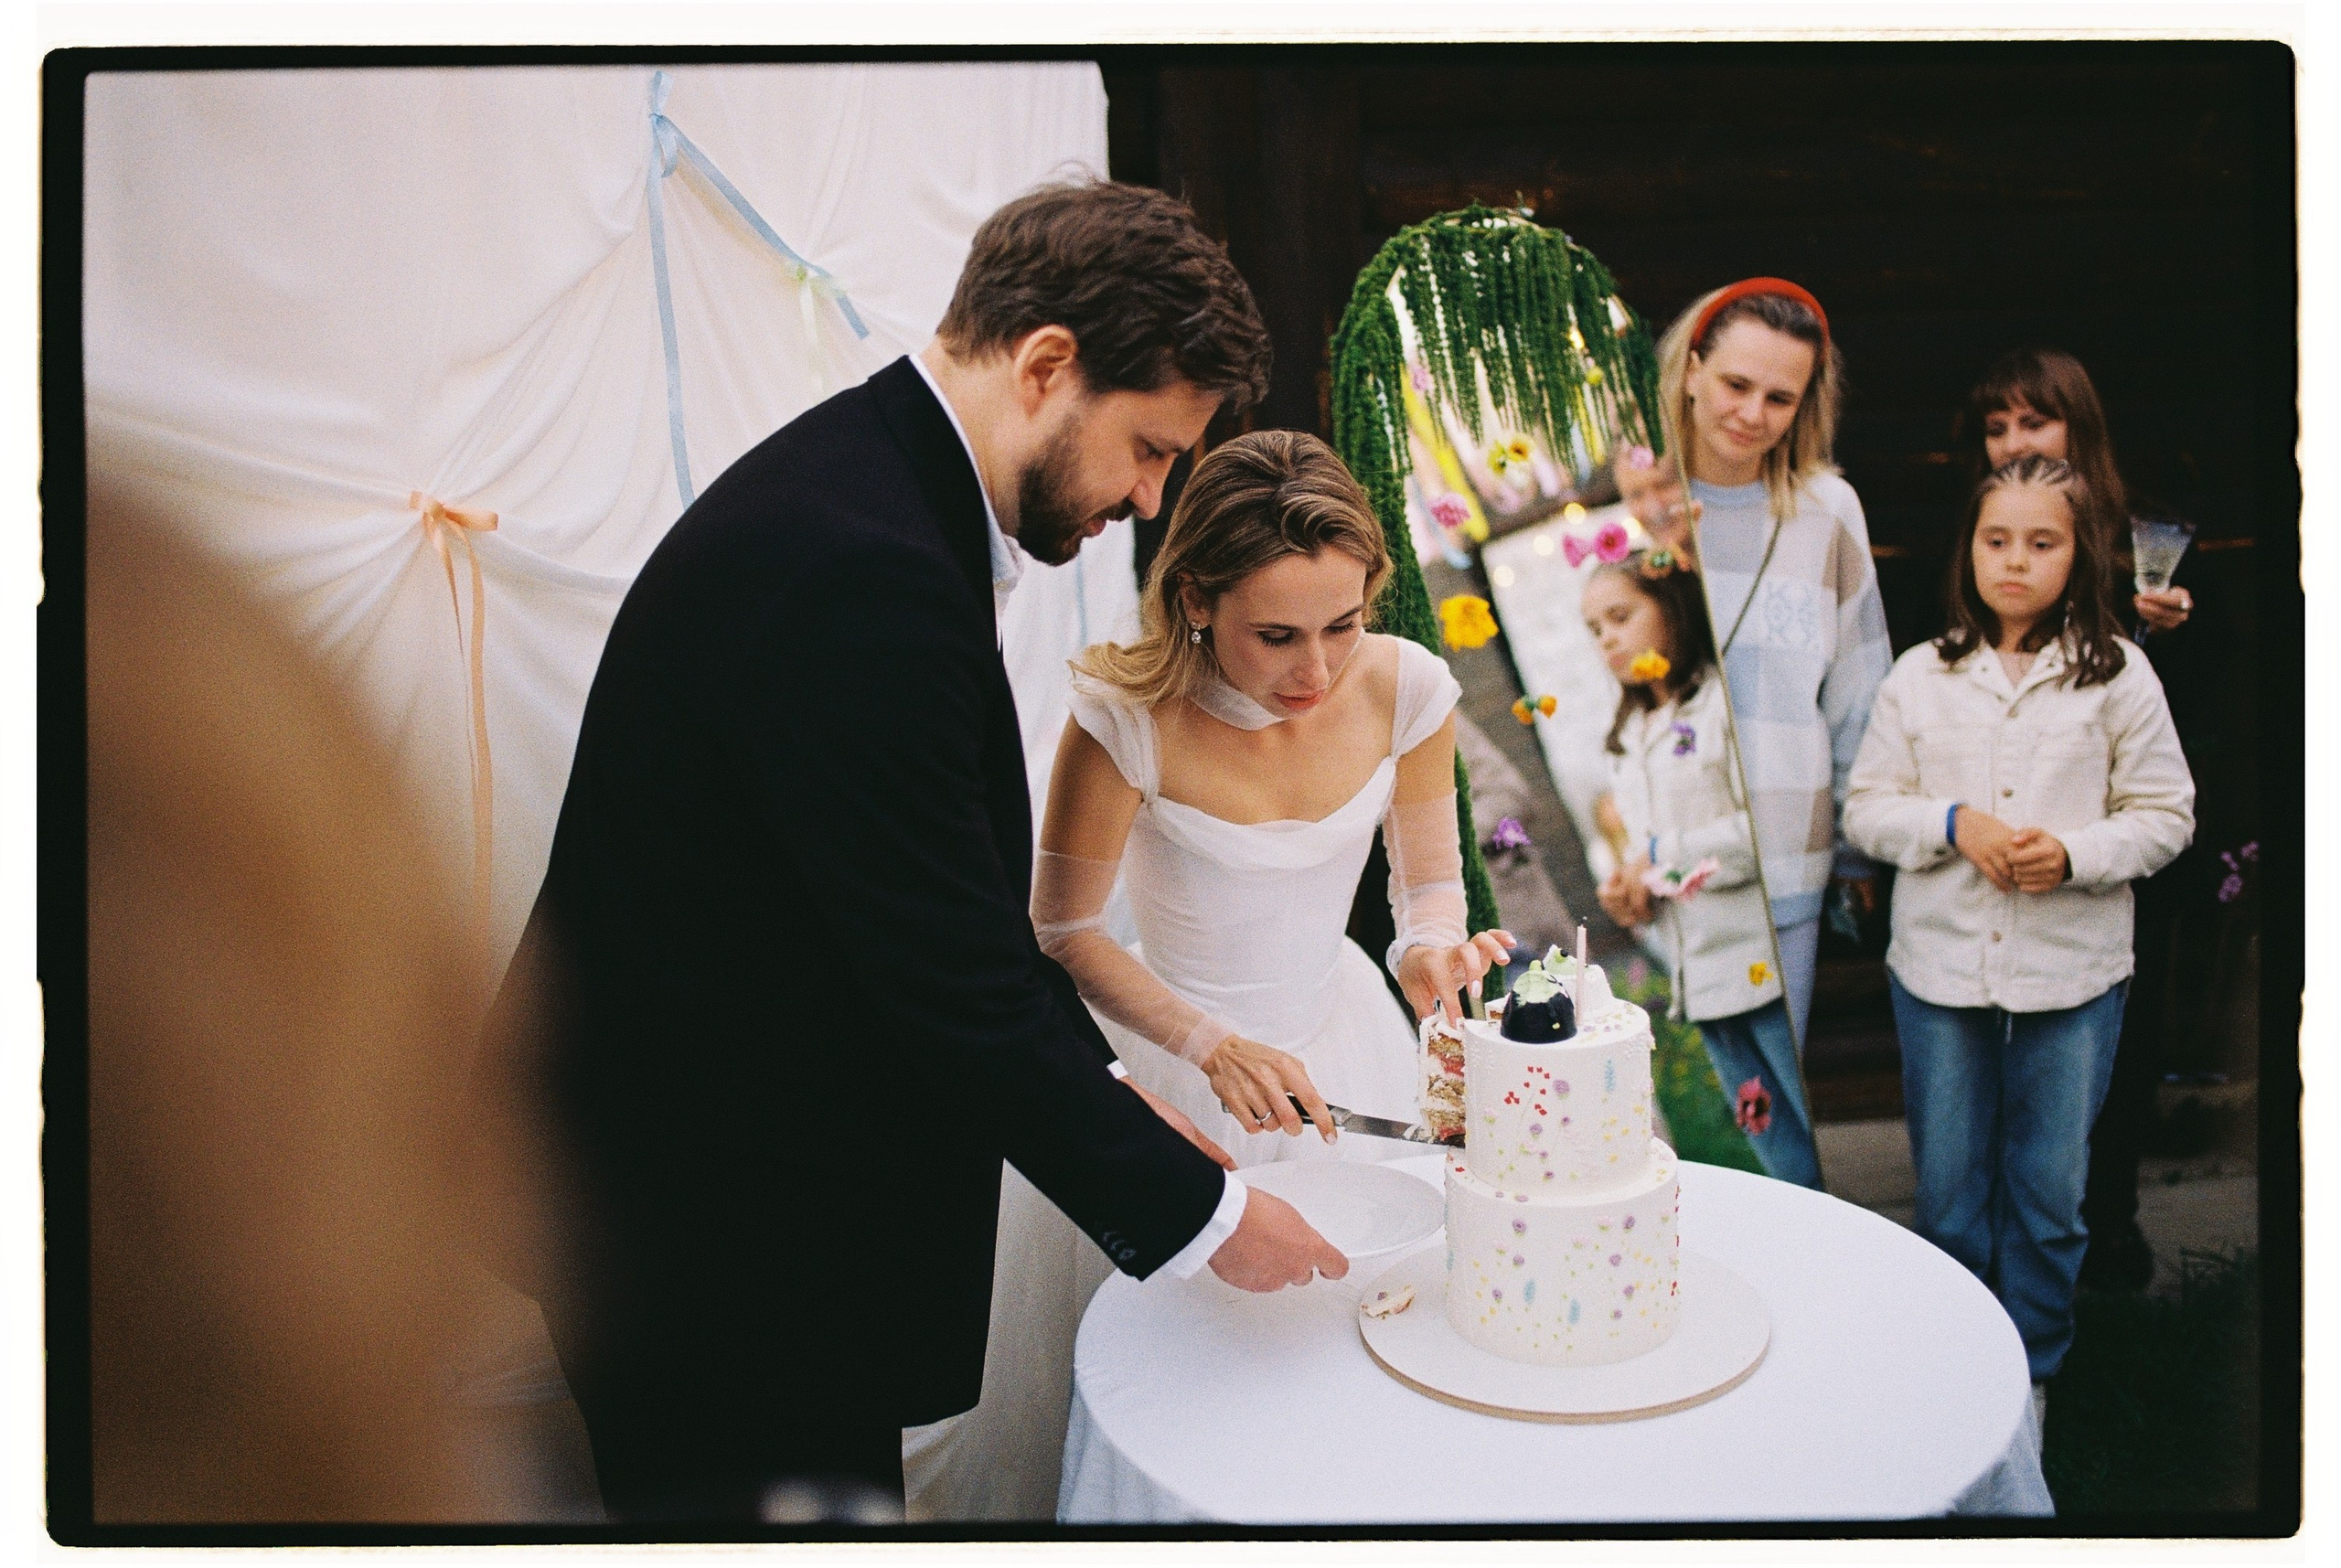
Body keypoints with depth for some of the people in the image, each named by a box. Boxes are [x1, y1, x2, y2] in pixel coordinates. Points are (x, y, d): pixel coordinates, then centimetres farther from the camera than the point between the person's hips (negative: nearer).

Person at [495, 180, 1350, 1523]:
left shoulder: (878, 485, 5)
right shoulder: (855, 560, -28)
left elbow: (966, 904, 11)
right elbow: (951, 974, -27)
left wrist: (1112, 1095, 7)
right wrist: (1198, 1209, -16)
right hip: (707, 1224, -10)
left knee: (846, 1498, 21)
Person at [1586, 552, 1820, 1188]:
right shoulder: (1629, 736, 18)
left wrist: (1664, 857, -12)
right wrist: (1629, 890, 2)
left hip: (1764, 962, -8)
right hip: (1702, 975, 8)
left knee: (1820, 1155, -2)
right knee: (1782, 1162, 14)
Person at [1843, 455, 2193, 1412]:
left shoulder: (2118, 674, 1)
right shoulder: (1922, 676, 4)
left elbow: (2165, 816, 2)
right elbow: (1866, 810, 4)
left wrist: (2074, 853, -16)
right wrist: (1954, 823, -13)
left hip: (2074, 977, -1)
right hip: (1939, 970, 1)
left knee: (2048, 1193, 9)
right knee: (1949, 1191, 12)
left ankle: (2027, 1377, 29)